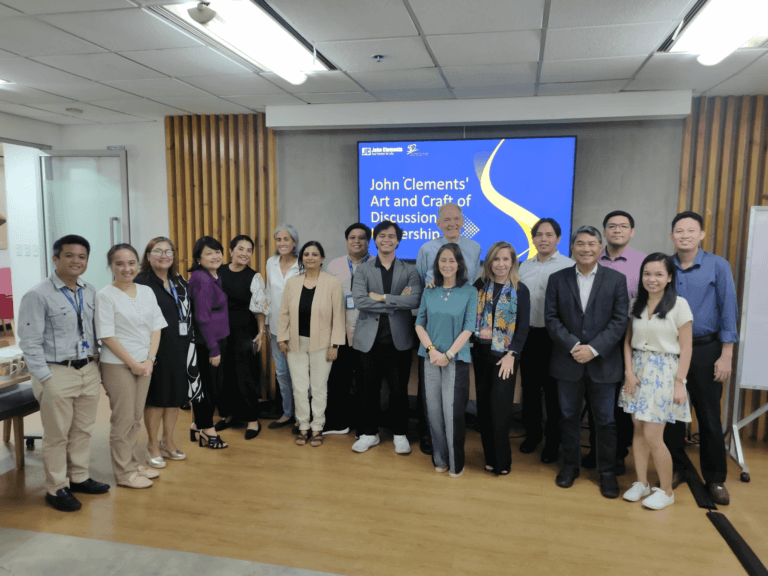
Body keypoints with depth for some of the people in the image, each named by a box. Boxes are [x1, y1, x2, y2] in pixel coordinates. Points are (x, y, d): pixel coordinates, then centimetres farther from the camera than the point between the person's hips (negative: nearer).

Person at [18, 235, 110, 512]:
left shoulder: (90, 292, 7)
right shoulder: (38, 296, -10)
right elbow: (30, 342, -11)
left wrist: (95, 353, 6)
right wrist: (45, 379, -14)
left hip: (89, 371, 6)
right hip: (57, 374, -5)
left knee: (83, 430, 16)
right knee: (57, 435, 5)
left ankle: (79, 477, 33)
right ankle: (56, 488, 21)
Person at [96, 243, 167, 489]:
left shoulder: (147, 292, 7)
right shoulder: (105, 296, -9)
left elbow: (156, 328, 8)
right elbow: (107, 336, -12)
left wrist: (149, 359, -4)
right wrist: (133, 363, -12)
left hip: (144, 364, 5)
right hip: (118, 365, -5)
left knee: (136, 418, 14)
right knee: (123, 420, 2)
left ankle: (132, 462, 28)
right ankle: (123, 472, 15)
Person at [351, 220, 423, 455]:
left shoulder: (409, 271, 4)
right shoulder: (363, 270, 3)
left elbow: (415, 300, -14)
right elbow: (359, 301, -14)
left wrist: (382, 298, -15)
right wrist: (397, 302, -14)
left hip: (399, 339, 0)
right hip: (370, 339, 1)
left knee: (399, 390, 8)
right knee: (369, 390, 10)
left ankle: (400, 434, 25)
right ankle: (369, 433, 26)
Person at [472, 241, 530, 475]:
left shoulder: (520, 290, -1)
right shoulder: (480, 285, 6)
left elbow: (523, 327, -3)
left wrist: (511, 355, -11)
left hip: (504, 356, -3)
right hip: (480, 353, 3)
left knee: (500, 409, -4)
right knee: (484, 406, 8)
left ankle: (502, 461, 12)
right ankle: (490, 457, 22)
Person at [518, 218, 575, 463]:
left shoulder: (568, 266, -7)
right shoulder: (524, 266, 9)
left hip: (553, 337, -5)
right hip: (528, 334, 5)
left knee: (553, 390, 6)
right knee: (529, 387, 14)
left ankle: (553, 441, 21)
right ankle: (532, 432, 33)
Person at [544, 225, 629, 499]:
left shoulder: (616, 279, 0)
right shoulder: (557, 279, 3)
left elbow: (619, 320, -6)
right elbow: (551, 318, -2)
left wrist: (594, 348, -16)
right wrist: (573, 346, -14)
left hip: (603, 362, -1)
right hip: (568, 362, 1)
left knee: (605, 420, 8)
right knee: (569, 417, 13)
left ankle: (607, 471, 25)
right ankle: (570, 465, 29)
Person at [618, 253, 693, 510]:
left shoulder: (679, 305, -7)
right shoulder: (636, 304, 6)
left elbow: (686, 347, -7)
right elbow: (628, 341, 7)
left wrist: (679, 382, -10)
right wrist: (629, 371, -4)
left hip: (663, 372, -4)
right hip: (637, 370, 5)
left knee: (652, 435, -5)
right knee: (638, 429, 9)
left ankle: (666, 491, 15)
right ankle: (641, 483, 24)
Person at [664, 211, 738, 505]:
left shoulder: (718, 266, -3)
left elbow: (728, 311, -5)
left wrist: (726, 356, -9)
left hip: (705, 351, -2)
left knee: (709, 416, 5)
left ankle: (715, 478, 20)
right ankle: (675, 469, 26)